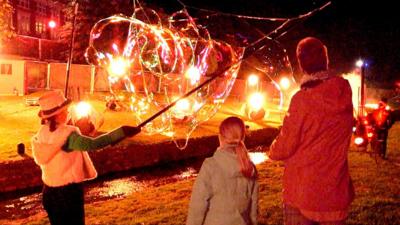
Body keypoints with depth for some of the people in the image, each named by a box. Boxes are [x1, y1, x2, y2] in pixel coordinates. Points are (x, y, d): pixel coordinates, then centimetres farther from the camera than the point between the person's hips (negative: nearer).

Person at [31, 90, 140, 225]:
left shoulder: (42, 133, 0)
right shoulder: (66, 134, -21)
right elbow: (91, 144, -37)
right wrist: (122, 131, -40)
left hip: (49, 191, 7)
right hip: (68, 191, -7)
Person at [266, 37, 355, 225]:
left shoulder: (302, 98, -18)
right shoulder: (344, 93, -4)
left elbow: (285, 146, -12)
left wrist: (272, 152, 10)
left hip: (302, 191, -4)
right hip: (336, 192, 4)